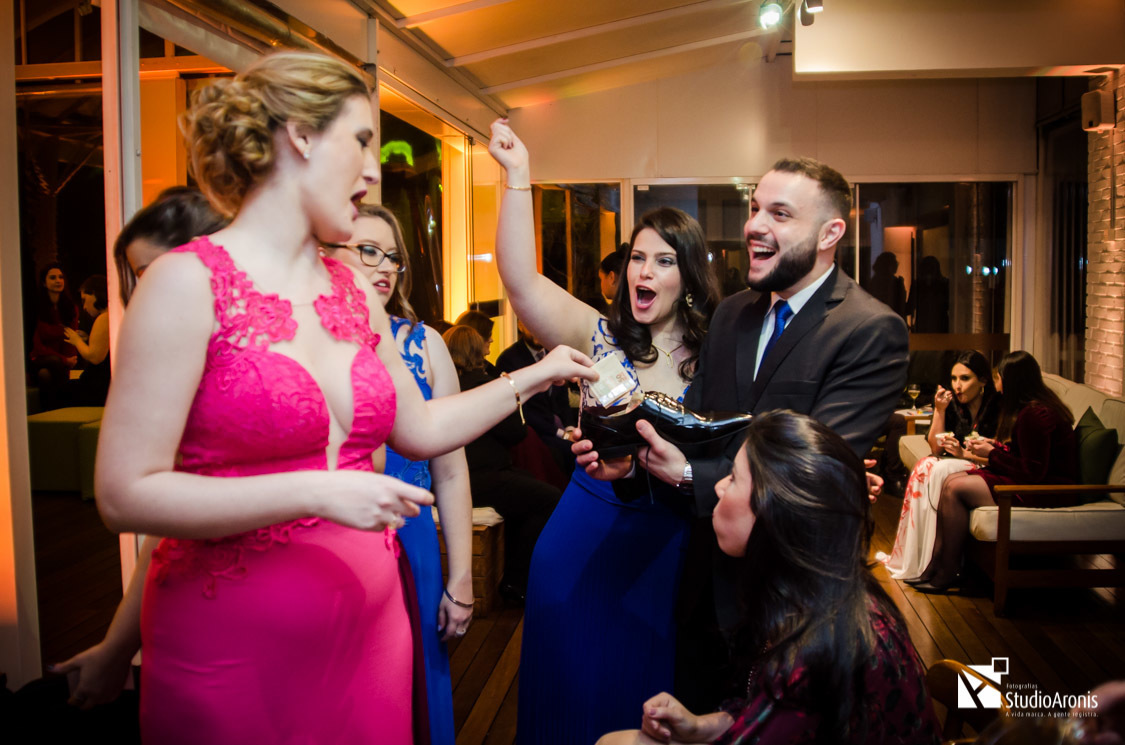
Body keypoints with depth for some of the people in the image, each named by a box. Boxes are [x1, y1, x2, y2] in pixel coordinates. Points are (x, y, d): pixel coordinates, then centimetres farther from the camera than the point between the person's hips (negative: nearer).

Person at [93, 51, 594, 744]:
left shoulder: (355, 291, 7)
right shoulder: (189, 282, -12)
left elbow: (418, 427, 16)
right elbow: (126, 493, -16)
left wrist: (534, 376, 16)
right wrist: (315, 491, -22)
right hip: (235, 643, -6)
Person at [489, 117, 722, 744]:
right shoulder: (600, 336, -2)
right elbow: (521, 281, -14)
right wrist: (518, 178, -18)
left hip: (668, 549, 0)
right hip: (581, 544, 1)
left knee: (647, 695, 15)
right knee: (572, 689, 13)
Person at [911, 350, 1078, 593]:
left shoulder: (1034, 414, -21)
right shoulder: (1033, 406, 11)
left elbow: (1033, 472, -22)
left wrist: (992, 453, -11)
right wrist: (994, 444, 6)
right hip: (1035, 480, 10)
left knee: (954, 488, -17)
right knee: (950, 480, -3)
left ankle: (948, 572, -5)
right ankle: (937, 561, -4)